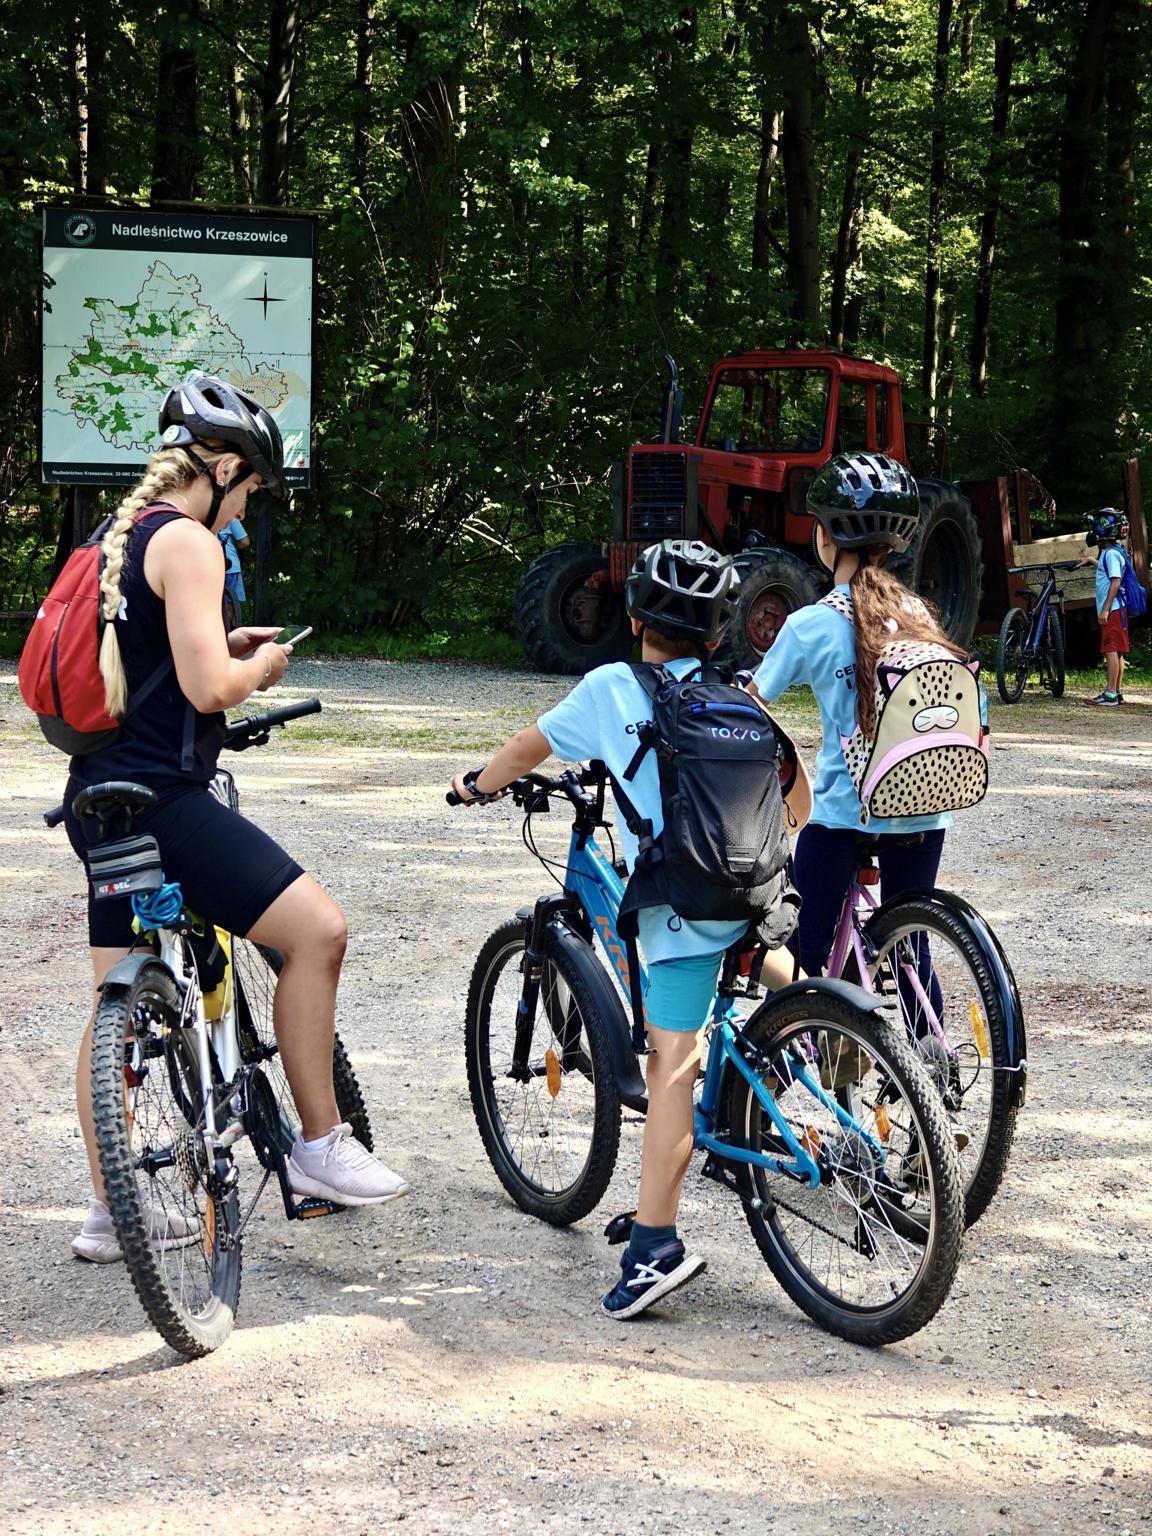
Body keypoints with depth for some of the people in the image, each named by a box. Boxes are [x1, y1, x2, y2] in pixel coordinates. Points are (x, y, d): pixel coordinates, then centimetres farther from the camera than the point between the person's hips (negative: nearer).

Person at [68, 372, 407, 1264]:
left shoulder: (121, 536, 17)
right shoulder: (187, 543, -13)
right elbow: (209, 686, -21)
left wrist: (224, 648, 20)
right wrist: (263, 665, -2)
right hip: (162, 798, -11)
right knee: (316, 928, -7)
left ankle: (109, 1215, 20)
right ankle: (319, 1145, -1)